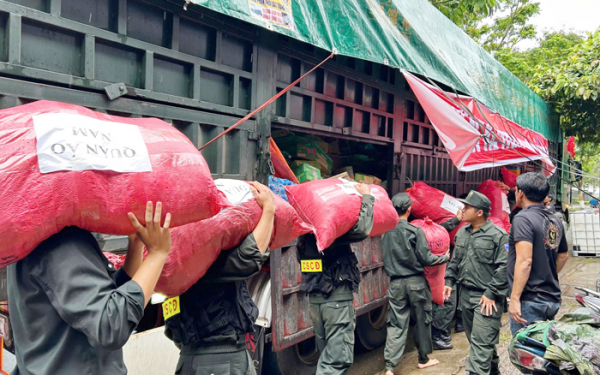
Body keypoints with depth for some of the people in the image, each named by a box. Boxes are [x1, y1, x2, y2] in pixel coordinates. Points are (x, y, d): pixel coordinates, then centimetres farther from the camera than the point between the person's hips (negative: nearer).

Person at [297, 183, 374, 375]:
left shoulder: (307, 233, 7)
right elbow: (362, 228, -27)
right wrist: (367, 197, -14)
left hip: (316, 299, 8)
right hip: (337, 299, -8)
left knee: (328, 355, 19)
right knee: (338, 359, -4)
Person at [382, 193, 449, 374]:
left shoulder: (386, 231, 0)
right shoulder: (415, 230, -12)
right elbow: (426, 259, -10)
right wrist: (444, 257, 7)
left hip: (395, 283, 3)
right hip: (416, 282, -3)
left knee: (396, 324, 4)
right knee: (422, 320, 15)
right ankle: (423, 359, 29)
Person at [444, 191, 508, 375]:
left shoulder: (498, 235, -14)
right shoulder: (462, 233, 10)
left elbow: (504, 267, -18)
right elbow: (455, 260, 20)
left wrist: (491, 293, -19)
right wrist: (449, 281, 9)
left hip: (487, 298, -8)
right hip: (465, 294, 8)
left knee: (481, 342, -8)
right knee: (474, 339, 19)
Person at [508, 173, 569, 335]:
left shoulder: (523, 219, -15)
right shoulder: (556, 221, 10)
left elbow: (524, 261, -24)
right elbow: (563, 255, 22)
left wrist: (514, 298, -23)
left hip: (530, 301, -8)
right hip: (553, 299, 9)